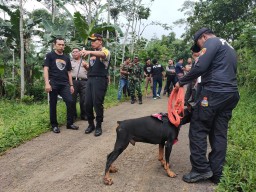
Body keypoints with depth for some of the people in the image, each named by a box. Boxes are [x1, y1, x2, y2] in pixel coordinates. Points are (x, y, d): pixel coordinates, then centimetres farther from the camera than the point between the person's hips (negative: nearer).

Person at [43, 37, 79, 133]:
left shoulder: (66, 58, 17)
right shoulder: (50, 55, 3)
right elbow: (45, 69, -5)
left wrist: (71, 85, 14)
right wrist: (47, 83, -16)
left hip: (64, 84, 4)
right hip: (53, 84, -4)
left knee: (70, 102, -5)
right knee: (53, 104, 3)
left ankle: (70, 123, 7)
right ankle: (54, 125, 13)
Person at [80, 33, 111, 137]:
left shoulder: (105, 51, -3)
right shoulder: (92, 53, 20)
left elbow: (102, 54, -30)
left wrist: (89, 52, -47)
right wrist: (86, 66, 9)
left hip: (100, 79, -7)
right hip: (90, 79, 7)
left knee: (97, 103, -5)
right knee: (87, 103, 4)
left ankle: (98, 126, 9)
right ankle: (91, 124, 19)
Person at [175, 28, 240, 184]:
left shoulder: (211, 42, -1)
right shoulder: (229, 47, 28)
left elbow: (201, 67, -15)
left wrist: (181, 82, -4)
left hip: (214, 92, -9)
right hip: (231, 94, 9)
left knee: (198, 129, -2)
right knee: (220, 133, 8)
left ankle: (202, 169, 0)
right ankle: (216, 174, 13)